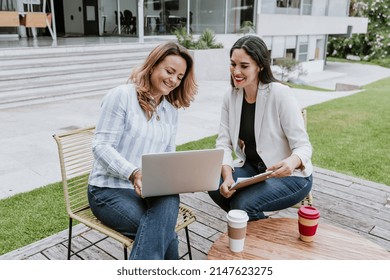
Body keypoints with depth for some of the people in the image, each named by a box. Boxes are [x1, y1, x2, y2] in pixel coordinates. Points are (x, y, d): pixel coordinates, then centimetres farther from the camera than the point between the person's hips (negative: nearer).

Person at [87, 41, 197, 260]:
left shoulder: (171, 111, 12)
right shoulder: (122, 96, -7)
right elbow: (102, 147, -13)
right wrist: (133, 173, -28)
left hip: (151, 191, 5)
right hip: (110, 189, -5)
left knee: (169, 199, -32)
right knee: (164, 233, -28)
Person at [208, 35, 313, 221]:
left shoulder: (280, 94, -20)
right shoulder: (231, 97, -4)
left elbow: (303, 145, -20)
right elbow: (223, 143, -6)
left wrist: (291, 162, -43)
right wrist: (227, 176, -25)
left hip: (291, 175, -5)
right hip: (252, 168, 5)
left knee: (243, 204, -28)